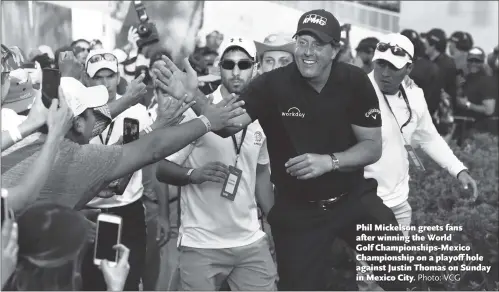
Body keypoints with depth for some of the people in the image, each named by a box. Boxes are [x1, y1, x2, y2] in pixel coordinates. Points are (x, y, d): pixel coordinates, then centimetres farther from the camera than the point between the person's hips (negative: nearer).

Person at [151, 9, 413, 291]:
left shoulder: (355, 81, -8)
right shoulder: (273, 84, -13)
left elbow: (373, 147, -5)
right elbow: (227, 124, -22)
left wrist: (329, 162, -22)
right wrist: (193, 96, -42)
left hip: (353, 198, 1)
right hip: (298, 211, -1)